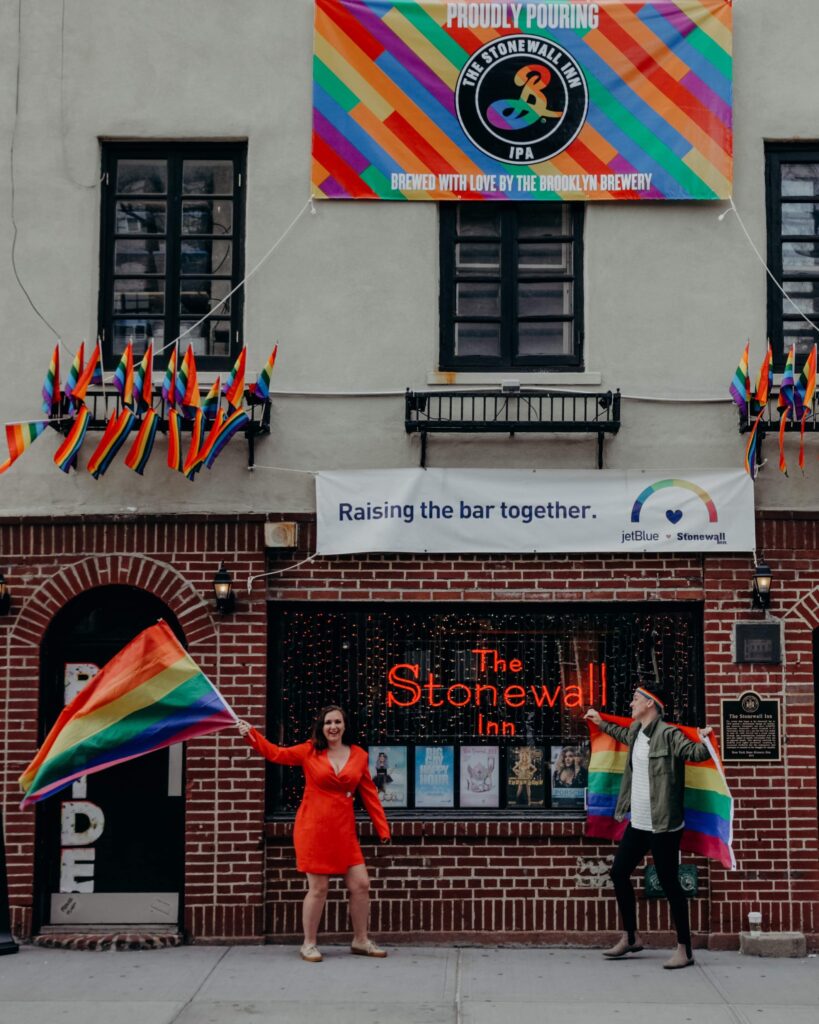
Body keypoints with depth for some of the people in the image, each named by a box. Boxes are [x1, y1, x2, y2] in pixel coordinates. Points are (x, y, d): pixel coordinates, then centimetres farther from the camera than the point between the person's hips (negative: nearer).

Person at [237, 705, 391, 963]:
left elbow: (369, 794, 8)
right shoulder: (310, 751, 0)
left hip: (344, 831, 3)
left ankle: (361, 941, 21)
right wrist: (251, 734, -18)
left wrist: (382, 828, 7)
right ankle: (309, 944, 17)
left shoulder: (359, 756, 5)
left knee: (361, 884, 3)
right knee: (318, 889, 0)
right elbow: (276, 753, -6)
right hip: (313, 828, -3)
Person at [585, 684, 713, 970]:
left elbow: (695, 753, -25)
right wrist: (602, 724, 44)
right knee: (619, 873, 15)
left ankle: (684, 950, 7)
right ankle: (630, 938, 30)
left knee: (669, 883, -3)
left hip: (663, 827, -9)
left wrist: (704, 741, -45)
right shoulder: (636, 731, 11)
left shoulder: (667, 734, -15)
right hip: (638, 824, 10)